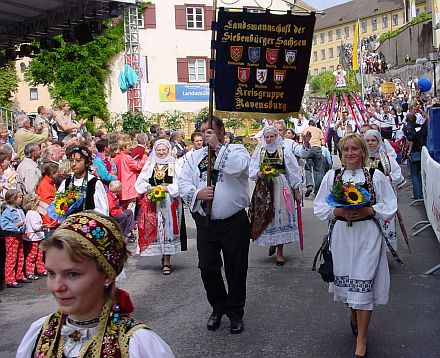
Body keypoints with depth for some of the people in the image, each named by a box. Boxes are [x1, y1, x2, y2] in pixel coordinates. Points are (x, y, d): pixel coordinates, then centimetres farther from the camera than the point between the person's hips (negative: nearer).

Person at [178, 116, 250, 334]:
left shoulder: (236, 150, 0)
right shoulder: (194, 156, 11)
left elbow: (238, 167, -24)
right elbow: (183, 183, 5)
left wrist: (218, 147, -15)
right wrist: (197, 193, -15)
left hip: (234, 222, -3)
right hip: (205, 223, 4)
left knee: (236, 269, 7)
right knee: (207, 268, 8)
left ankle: (236, 312, 26)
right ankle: (218, 308, 30)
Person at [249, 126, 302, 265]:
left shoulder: (285, 151, 1)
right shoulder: (259, 152, 7)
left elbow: (293, 171, 3)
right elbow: (251, 171, 6)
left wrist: (297, 190, 3)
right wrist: (259, 173, -16)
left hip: (281, 188, -2)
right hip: (264, 189, 2)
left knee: (281, 217, -1)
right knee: (265, 218, 2)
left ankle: (280, 252, 7)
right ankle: (272, 242, 29)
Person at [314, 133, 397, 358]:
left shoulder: (376, 176, 1)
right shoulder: (332, 176, 6)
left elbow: (390, 207, 1)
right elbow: (319, 207, 6)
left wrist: (368, 211, -15)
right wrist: (337, 211, -12)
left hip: (368, 235, -2)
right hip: (341, 235, 3)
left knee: (363, 284, -4)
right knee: (346, 280, 12)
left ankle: (361, 339, 8)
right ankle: (354, 315, 44)